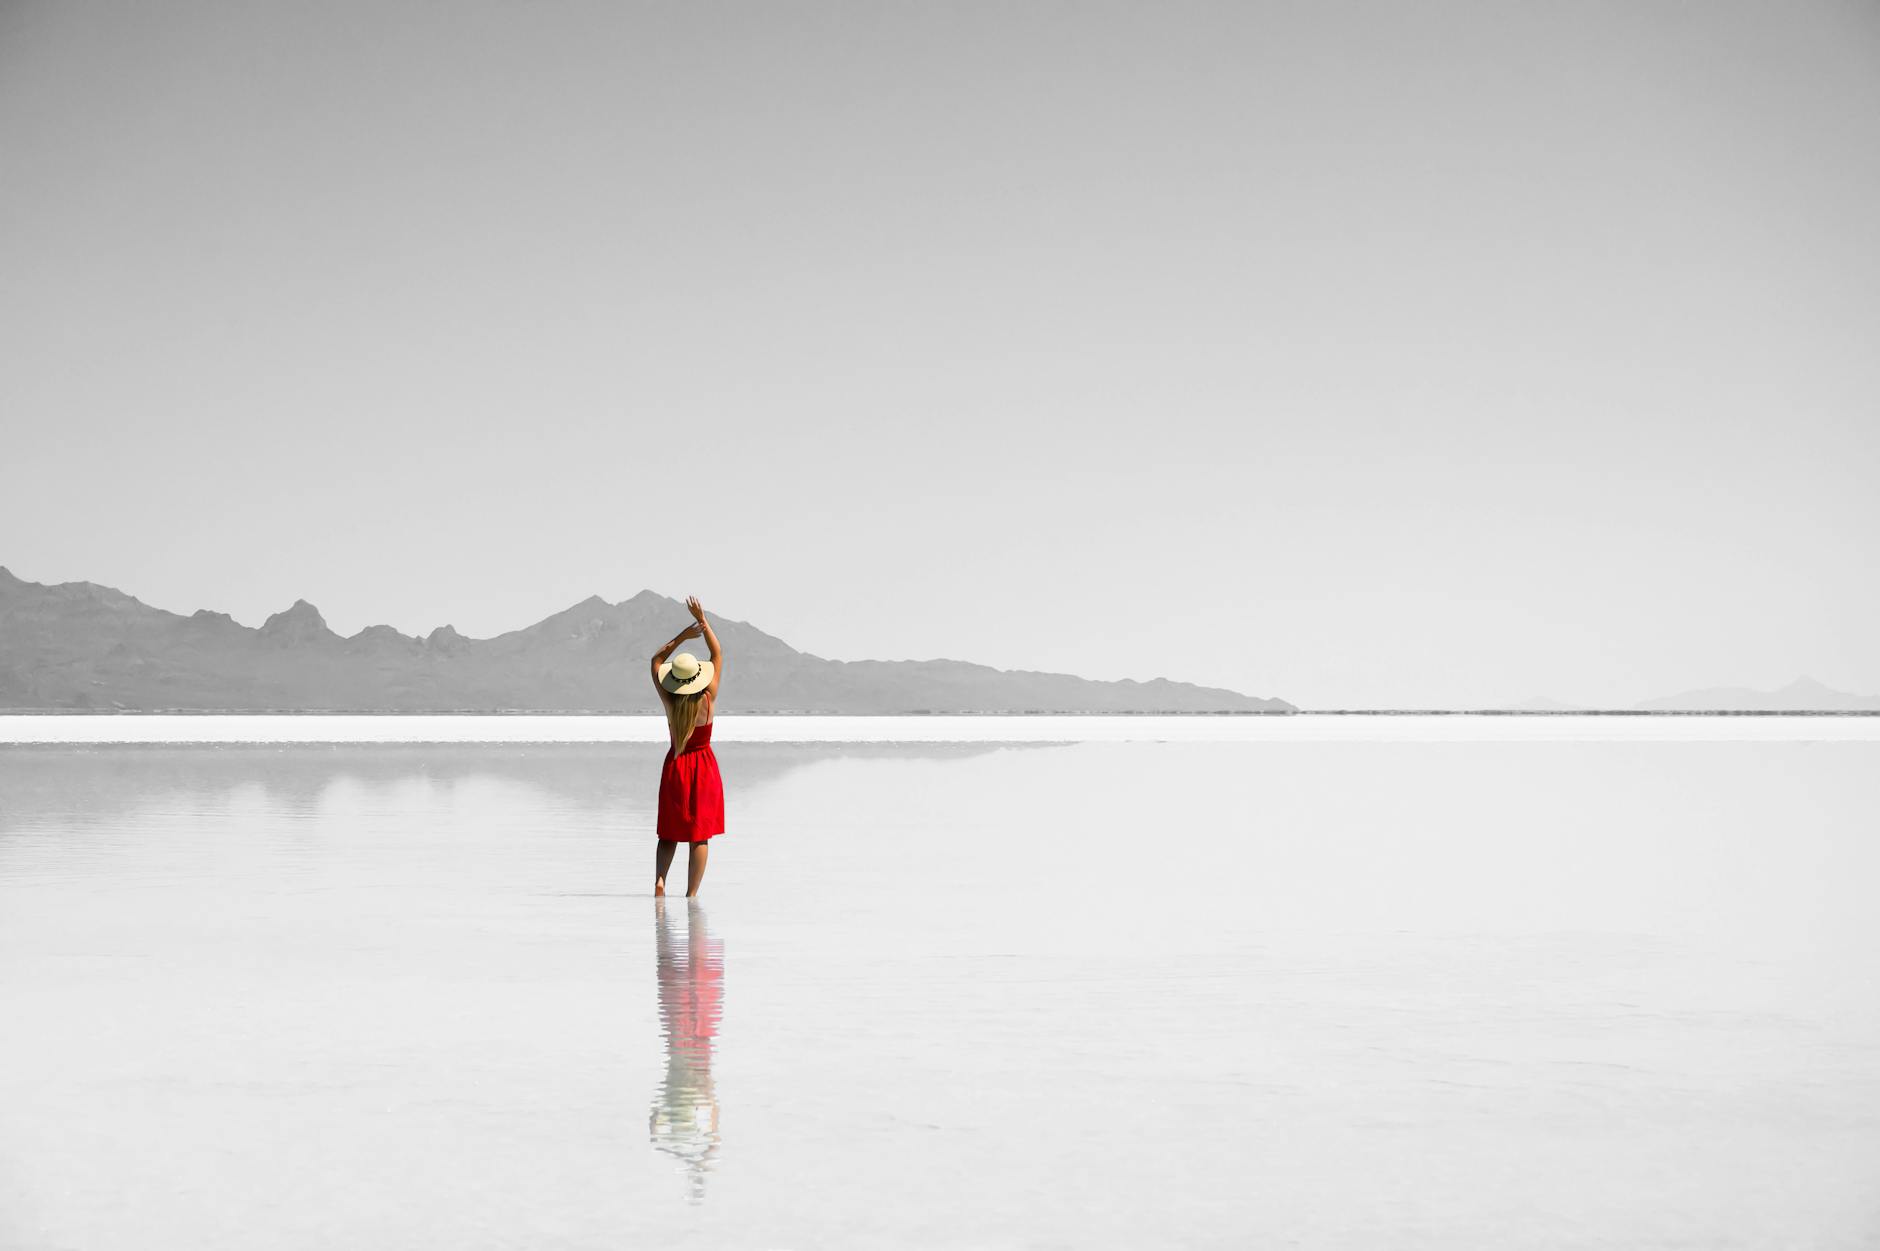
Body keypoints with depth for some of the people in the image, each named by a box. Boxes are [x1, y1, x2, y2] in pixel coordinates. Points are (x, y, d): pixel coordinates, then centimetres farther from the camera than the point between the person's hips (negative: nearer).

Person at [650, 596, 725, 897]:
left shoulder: (669, 701, -10)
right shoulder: (708, 699, -13)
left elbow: (656, 660, 3)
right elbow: (718, 654, -4)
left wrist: (682, 636, -3)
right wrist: (703, 621, -3)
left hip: (675, 766, 2)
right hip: (704, 767, -1)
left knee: (669, 833, 12)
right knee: (699, 836, 2)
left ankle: (660, 880, -9)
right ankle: (691, 894, -1)